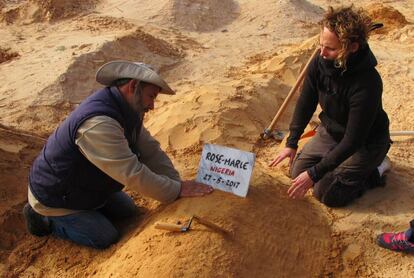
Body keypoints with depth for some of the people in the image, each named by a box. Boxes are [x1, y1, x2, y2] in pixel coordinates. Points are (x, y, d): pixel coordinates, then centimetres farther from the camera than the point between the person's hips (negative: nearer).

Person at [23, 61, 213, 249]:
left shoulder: (128, 112, -6)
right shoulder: (98, 123, -38)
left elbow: (150, 151, -4)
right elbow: (133, 174, -37)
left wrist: (178, 185, -12)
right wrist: (177, 190, -28)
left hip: (88, 186, 9)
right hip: (54, 197, -9)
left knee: (128, 212, 12)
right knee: (107, 238, -4)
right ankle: (44, 218, 10)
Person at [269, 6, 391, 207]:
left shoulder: (367, 84, -37)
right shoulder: (320, 63, -19)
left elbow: (352, 140, -32)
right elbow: (306, 103, -4)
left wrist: (314, 174, -31)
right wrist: (291, 143, -11)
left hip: (366, 143, -6)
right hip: (330, 131, 6)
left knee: (325, 192, -11)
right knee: (298, 171, 4)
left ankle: (375, 170, 9)